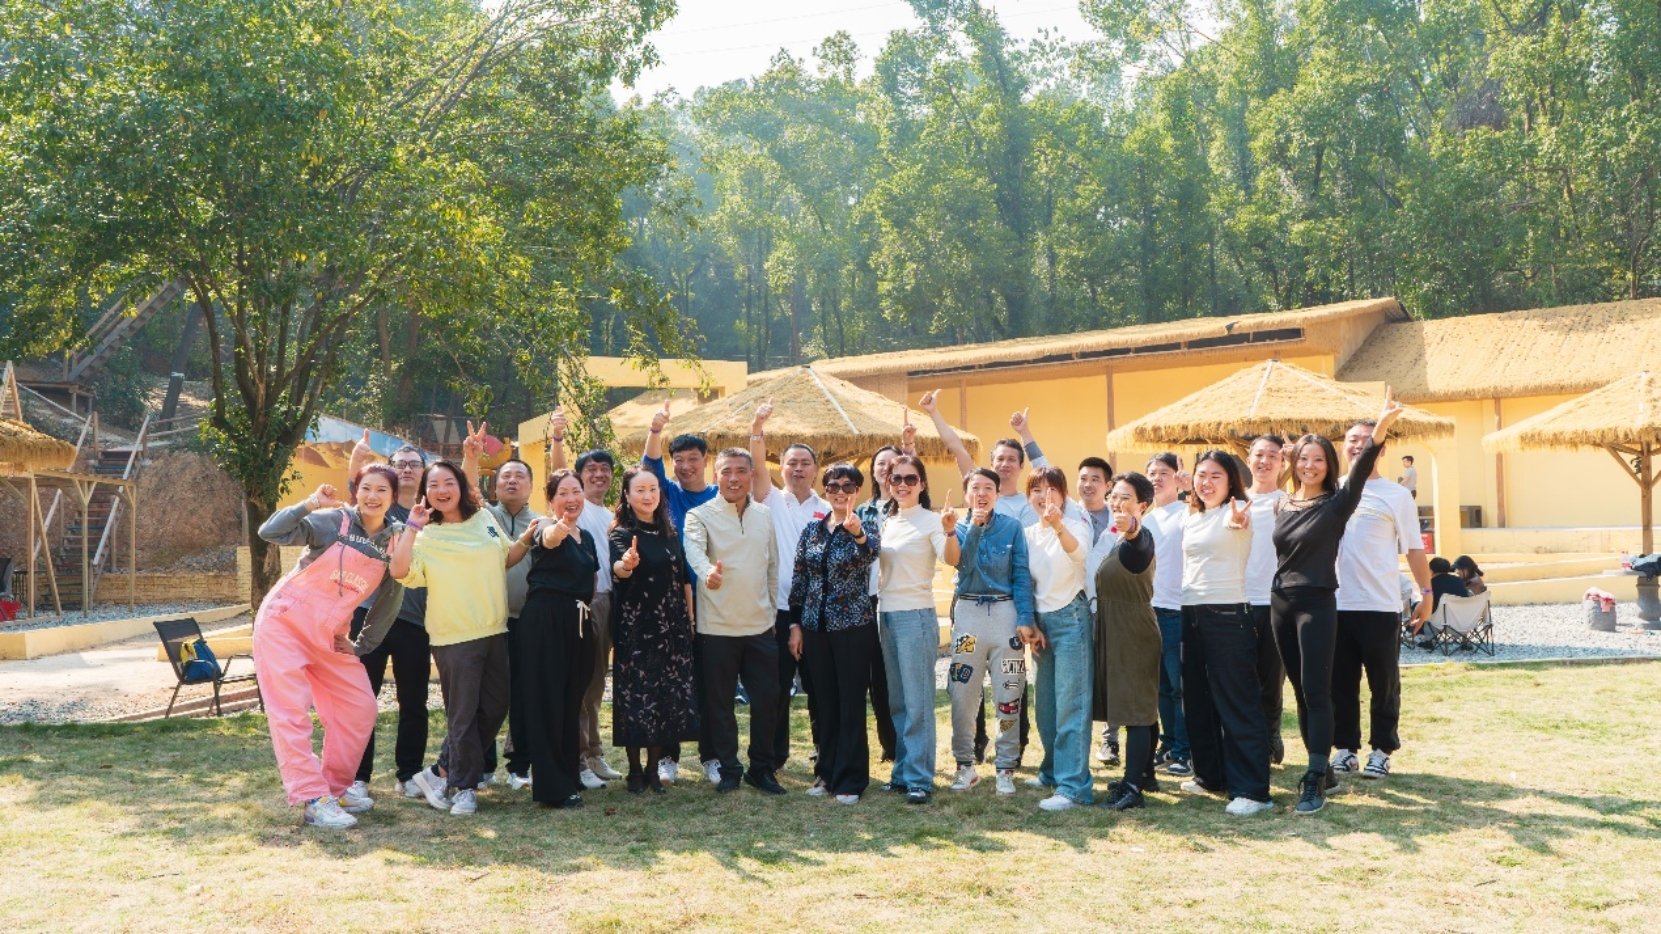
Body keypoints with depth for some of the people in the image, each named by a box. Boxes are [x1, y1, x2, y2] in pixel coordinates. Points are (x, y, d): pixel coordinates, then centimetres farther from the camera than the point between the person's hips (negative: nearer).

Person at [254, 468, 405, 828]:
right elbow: (270, 532, -21)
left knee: (360, 709, 5)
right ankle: (313, 800, -7)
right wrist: (310, 504, -32)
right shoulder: (333, 521, -13)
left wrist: (363, 645, 10)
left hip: (331, 636, 5)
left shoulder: (395, 542, -1)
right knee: (291, 712, -9)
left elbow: (390, 598, 9)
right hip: (286, 623, -5)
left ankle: (336, 788, 20)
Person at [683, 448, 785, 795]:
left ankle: (761, 769, 20)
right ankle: (729, 769, 18)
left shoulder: (765, 515, 9)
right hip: (716, 626, -4)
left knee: (767, 699, 6)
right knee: (720, 702, 4)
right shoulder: (700, 515, -5)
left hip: (760, 625, 4)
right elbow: (694, 549, -26)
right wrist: (707, 572, -47)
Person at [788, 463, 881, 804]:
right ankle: (827, 772, 22)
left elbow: (871, 554, -27)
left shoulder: (866, 527, -4)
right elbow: (799, 579, 10)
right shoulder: (812, 529, 7)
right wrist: (795, 624, 5)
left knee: (852, 703, 0)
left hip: (853, 626, -4)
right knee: (826, 702, 12)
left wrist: (858, 533, -48)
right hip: (816, 626, 4)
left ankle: (850, 780, 7)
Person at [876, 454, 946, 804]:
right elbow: (872, 560, 15)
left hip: (916, 616, -7)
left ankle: (920, 779, -1)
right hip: (886, 614, 7)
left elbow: (950, 559, -23)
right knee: (896, 701, 12)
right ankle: (903, 772, 21)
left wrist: (949, 532, -41)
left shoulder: (930, 521, -8)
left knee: (917, 702, -5)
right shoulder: (886, 521, 13)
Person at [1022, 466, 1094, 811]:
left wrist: (1057, 525, -51)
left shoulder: (1076, 526, -7)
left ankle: (1073, 785, -9)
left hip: (1071, 618, -6)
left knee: (1071, 705, -9)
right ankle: (1053, 770, 29)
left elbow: (1078, 552, -32)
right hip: (1042, 621, 6)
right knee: (1045, 703, 13)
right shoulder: (1027, 534, 10)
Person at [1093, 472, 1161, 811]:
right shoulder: (1118, 539, 13)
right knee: (1142, 709, 16)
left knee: (1136, 710, -10)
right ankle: (1144, 774, 25)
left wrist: (1129, 526, -64)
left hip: (1135, 634, -10)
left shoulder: (1140, 538, -16)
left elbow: (1140, 537, -44)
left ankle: (1133, 787, -12)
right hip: (1117, 633, 10)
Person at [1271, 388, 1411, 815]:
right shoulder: (1283, 506, 10)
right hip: (1281, 604, 6)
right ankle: (1322, 768, 21)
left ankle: (1316, 781, -8)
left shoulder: (1336, 504, -7)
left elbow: (1359, 471, -24)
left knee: (1316, 692, -9)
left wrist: (1380, 429, -38)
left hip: (1317, 605, -6)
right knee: (1300, 692, 10)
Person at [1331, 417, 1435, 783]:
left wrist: (1426, 593, -2)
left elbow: (1413, 549, 2)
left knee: (1384, 683, 4)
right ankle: (1346, 748, 18)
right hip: (1336, 604, 3)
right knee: (1340, 682, 8)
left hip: (1380, 605, -3)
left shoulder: (1396, 495, 1)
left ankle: (1381, 751, 13)